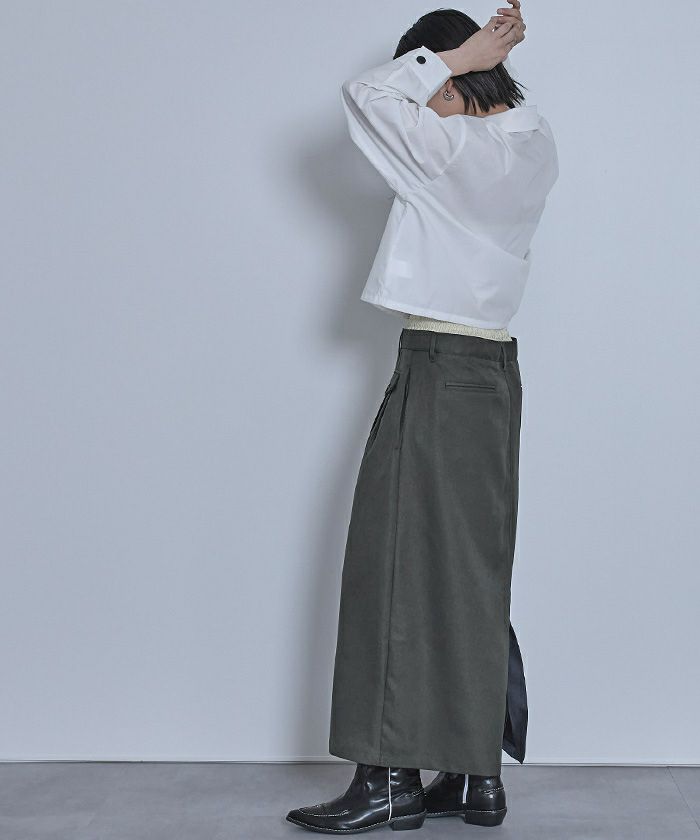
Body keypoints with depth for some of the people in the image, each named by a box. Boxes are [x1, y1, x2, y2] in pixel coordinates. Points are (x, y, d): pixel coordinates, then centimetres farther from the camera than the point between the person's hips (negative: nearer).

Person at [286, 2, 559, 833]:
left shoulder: (454, 151, -15)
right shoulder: (532, 148, 8)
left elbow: (366, 93, -9)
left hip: (438, 372, -8)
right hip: (495, 370, 9)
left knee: (403, 564, -3)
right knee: (471, 572, 10)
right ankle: (477, 772, 15)